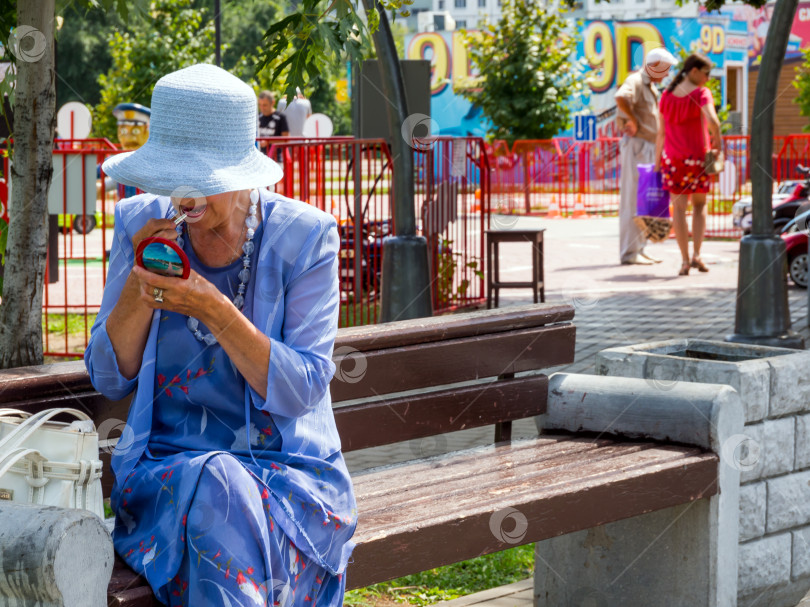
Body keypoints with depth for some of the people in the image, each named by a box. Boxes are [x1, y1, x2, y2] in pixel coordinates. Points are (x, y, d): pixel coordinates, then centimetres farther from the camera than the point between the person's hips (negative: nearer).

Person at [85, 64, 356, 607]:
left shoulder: (305, 236, -5)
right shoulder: (141, 225, 3)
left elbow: (301, 391, -12)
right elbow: (108, 378, 3)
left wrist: (214, 310, -24)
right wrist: (139, 283, -13)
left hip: (289, 470, -2)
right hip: (167, 466, 2)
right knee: (216, 488, -33)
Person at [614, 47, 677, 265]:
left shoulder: (651, 86, 19)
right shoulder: (635, 81, -12)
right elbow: (621, 97, -35)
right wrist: (633, 121, -23)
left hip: (649, 147, 10)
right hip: (636, 144, -10)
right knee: (633, 198, -9)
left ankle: (639, 249, 20)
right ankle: (629, 252, -8)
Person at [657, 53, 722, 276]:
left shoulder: (667, 95, 2)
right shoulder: (701, 94, -11)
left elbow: (661, 132, 5)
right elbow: (713, 121, -27)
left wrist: (657, 160, 11)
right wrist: (717, 141, -9)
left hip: (672, 157, 2)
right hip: (698, 157, -2)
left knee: (679, 207, 3)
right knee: (699, 205, 15)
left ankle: (685, 260, -3)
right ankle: (696, 255, 2)